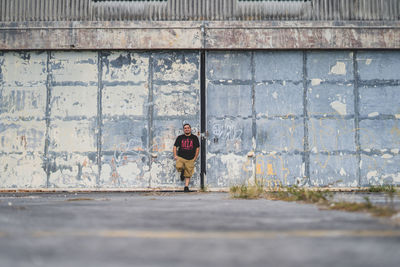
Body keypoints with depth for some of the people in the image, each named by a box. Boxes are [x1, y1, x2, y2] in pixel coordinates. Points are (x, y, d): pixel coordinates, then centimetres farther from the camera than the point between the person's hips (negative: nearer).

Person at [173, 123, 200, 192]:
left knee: (188, 174, -1)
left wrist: (195, 158, 2)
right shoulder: (180, 137, 8)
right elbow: (175, 146, 11)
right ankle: (182, 172, 8)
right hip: (180, 157, 0)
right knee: (179, 167, -26)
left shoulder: (194, 138, 8)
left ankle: (186, 187, 11)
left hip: (190, 159, 0)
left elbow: (197, 148, 10)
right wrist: (175, 155, -2)